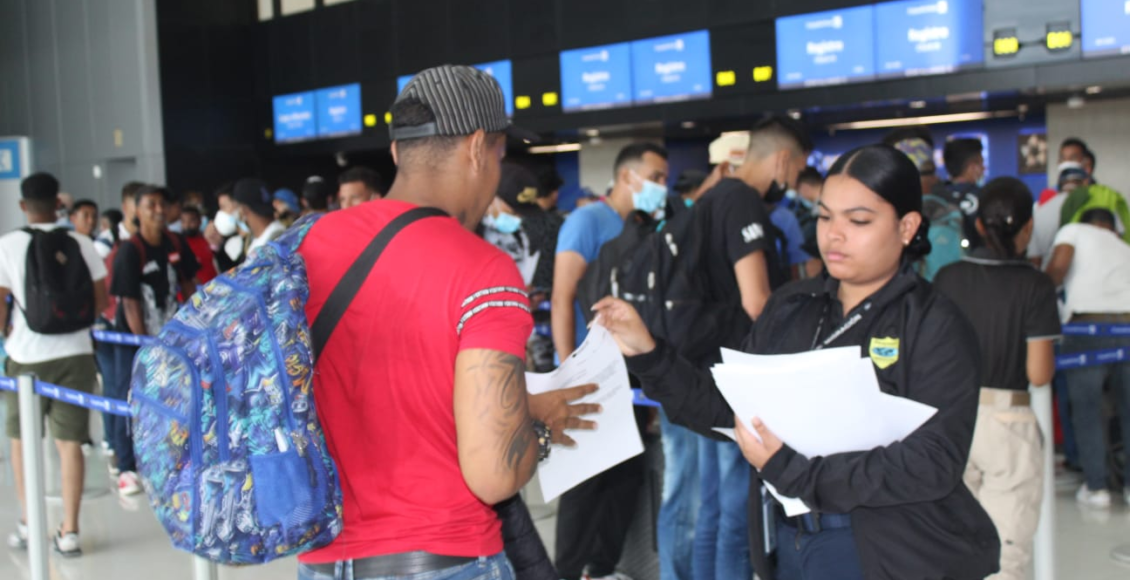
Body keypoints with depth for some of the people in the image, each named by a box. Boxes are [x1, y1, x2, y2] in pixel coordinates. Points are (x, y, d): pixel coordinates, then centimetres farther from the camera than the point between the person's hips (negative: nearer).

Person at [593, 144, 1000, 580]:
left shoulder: (936, 326, -10)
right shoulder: (789, 307, 4)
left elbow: (933, 464, -20)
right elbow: (725, 408, 3)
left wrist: (790, 470, -22)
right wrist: (648, 356, -10)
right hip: (786, 545, 4)